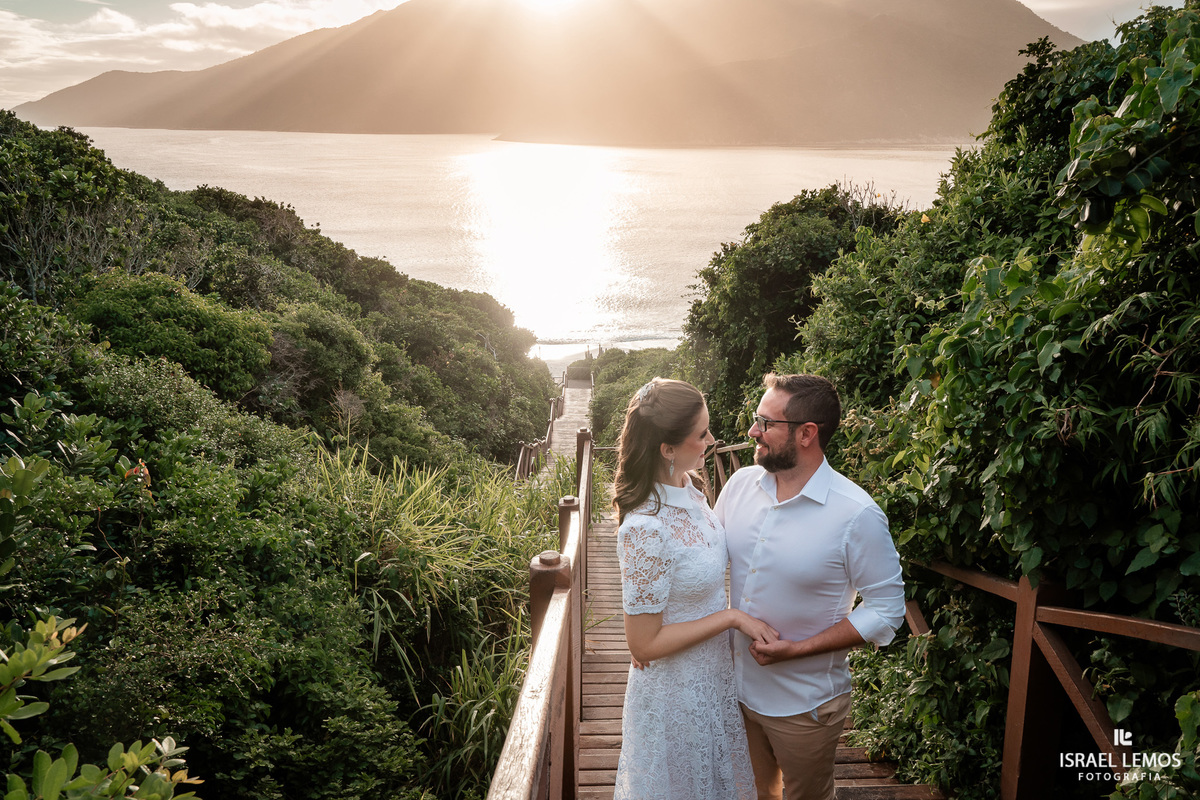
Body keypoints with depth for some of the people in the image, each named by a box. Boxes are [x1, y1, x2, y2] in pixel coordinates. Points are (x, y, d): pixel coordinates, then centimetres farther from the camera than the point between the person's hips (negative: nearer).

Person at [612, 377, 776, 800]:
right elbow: (644, 644, -26)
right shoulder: (645, 529, -33)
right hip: (677, 696, -7)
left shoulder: (688, 490, -7)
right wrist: (730, 616, -23)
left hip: (713, 678, 7)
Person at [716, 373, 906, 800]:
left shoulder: (857, 515, -21)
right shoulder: (740, 484, -6)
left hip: (804, 704, -4)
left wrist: (798, 649, -22)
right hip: (735, 686, 4)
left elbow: (887, 609, -16)